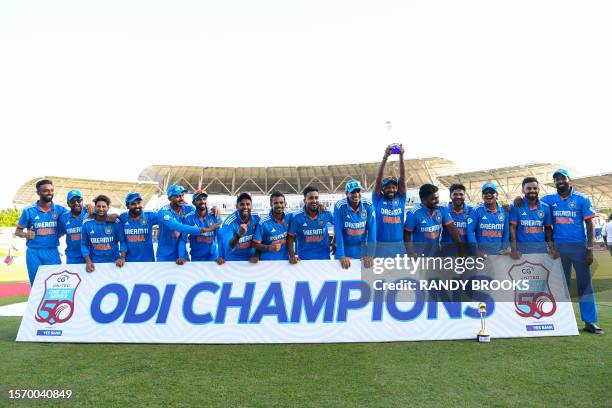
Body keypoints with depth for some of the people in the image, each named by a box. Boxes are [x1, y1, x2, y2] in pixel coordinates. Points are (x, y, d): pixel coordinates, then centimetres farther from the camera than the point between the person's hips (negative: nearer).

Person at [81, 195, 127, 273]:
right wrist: (88, 261, -9)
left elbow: (123, 241, -4)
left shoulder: (115, 222, -6)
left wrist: (122, 257, -17)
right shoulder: (87, 223, -1)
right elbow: (84, 244, 2)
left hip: (113, 263, -1)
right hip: (95, 264, 1)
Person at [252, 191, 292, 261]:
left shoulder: (289, 217, -5)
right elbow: (255, 244, -11)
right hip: (267, 261, -4)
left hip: (285, 260, 4)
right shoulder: (263, 223, -16)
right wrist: (269, 247, -27)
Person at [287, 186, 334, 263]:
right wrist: (292, 256, -17)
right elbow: (290, 237, -6)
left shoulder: (327, 213, -8)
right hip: (304, 259, -2)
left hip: (324, 258, 2)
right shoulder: (296, 216, -12)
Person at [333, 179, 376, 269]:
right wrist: (341, 256, -23)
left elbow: (372, 230, -12)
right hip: (345, 247, -2)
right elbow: (338, 232, -20)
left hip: (362, 247, 2)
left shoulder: (368, 206, -12)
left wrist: (369, 254, -17)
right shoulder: (339, 206, -19)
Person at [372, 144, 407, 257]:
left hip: (398, 245, 3)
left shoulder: (400, 199, 6)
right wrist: (385, 156, -16)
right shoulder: (378, 199, 2)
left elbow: (402, 177, -2)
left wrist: (401, 156, -11)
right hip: (381, 245, -2)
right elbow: (379, 178, -8)